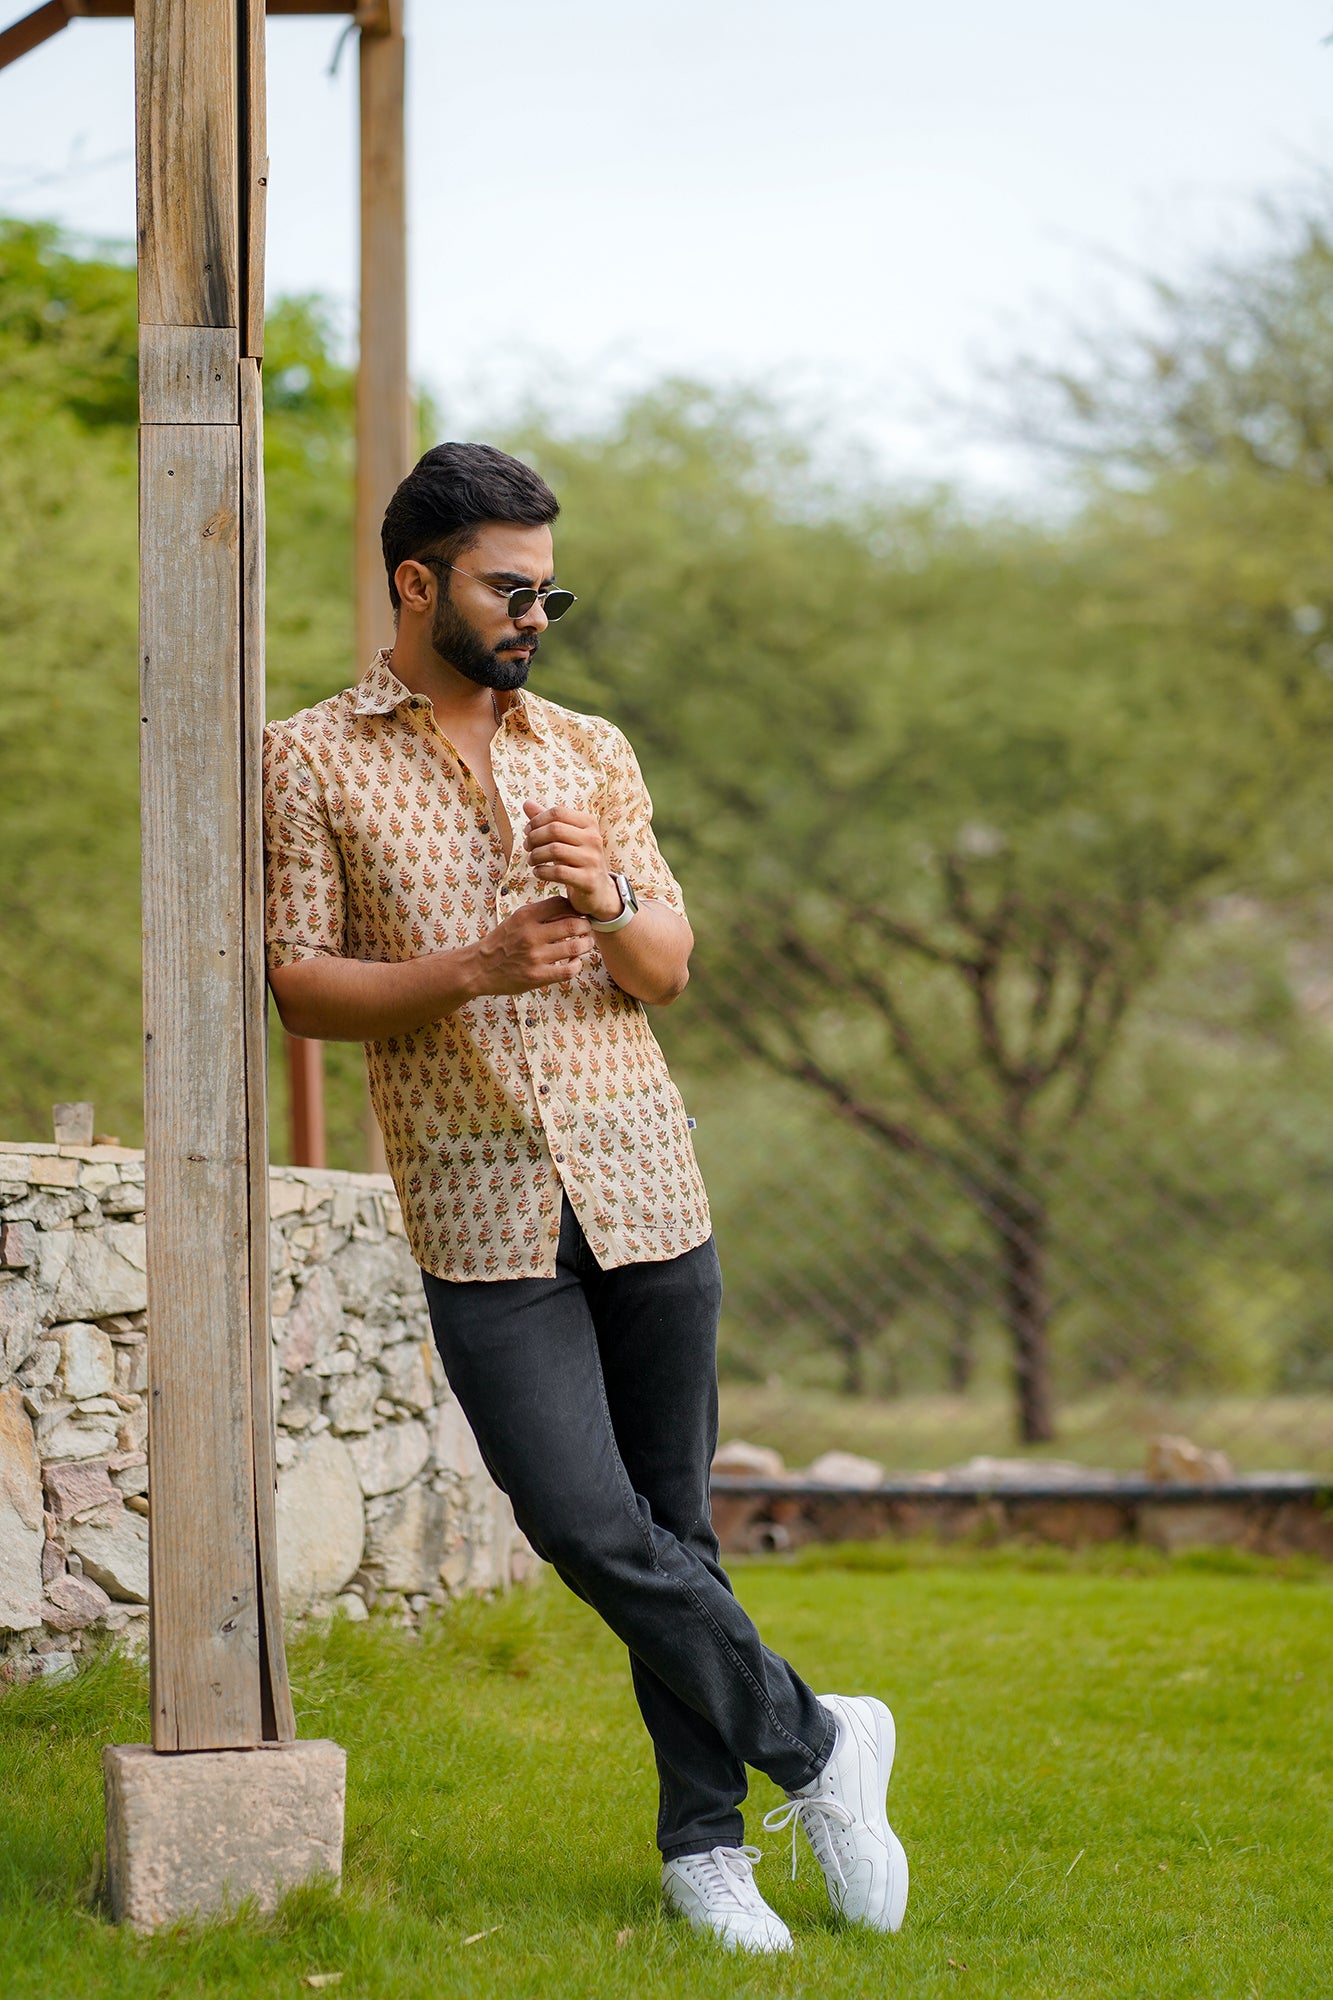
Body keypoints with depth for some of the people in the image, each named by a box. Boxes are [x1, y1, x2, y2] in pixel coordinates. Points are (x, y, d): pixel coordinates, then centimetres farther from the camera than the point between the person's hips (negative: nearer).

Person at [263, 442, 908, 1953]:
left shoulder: (590, 753, 12)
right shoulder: (311, 763, 3)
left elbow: (671, 969, 11)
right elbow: (298, 980, -2)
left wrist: (610, 901, -11)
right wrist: (471, 972, -17)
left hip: (644, 1188, 3)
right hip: (481, 1217, -3)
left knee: (673, 1526, 6)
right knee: (589, 1527, -14)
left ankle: (704, 1842, 16)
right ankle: (813, 1743, 1)